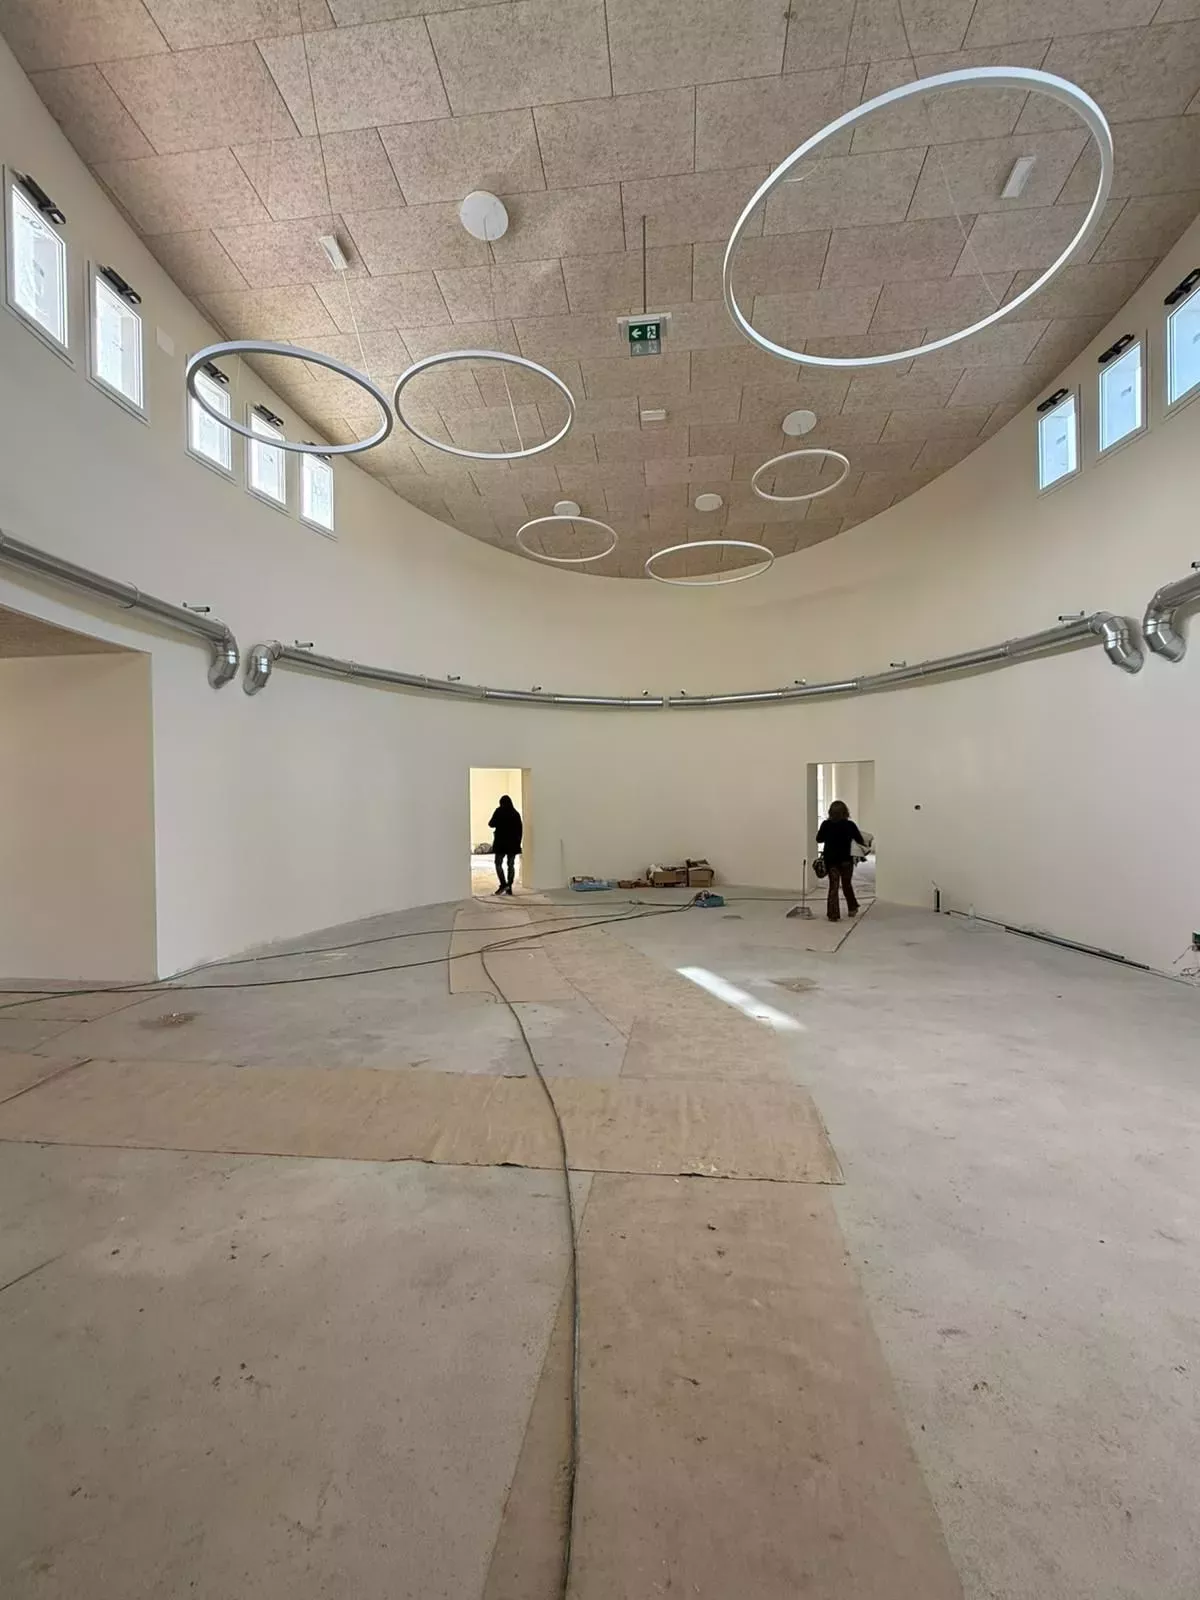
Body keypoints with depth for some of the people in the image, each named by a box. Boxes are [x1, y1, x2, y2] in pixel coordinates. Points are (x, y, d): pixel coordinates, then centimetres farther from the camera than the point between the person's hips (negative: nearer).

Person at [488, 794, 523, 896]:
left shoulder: (499, 812, -5)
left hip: (501, 843, -3)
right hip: (513, 843, 3)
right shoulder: (516, 813, 5)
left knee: (498, 864, 5)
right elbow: (520, 829, 5)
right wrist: (518, 842, 10)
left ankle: (503, 884, -10)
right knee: (511, 865, 7)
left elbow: (491, 824, -1)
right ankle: (509, 888, 6)